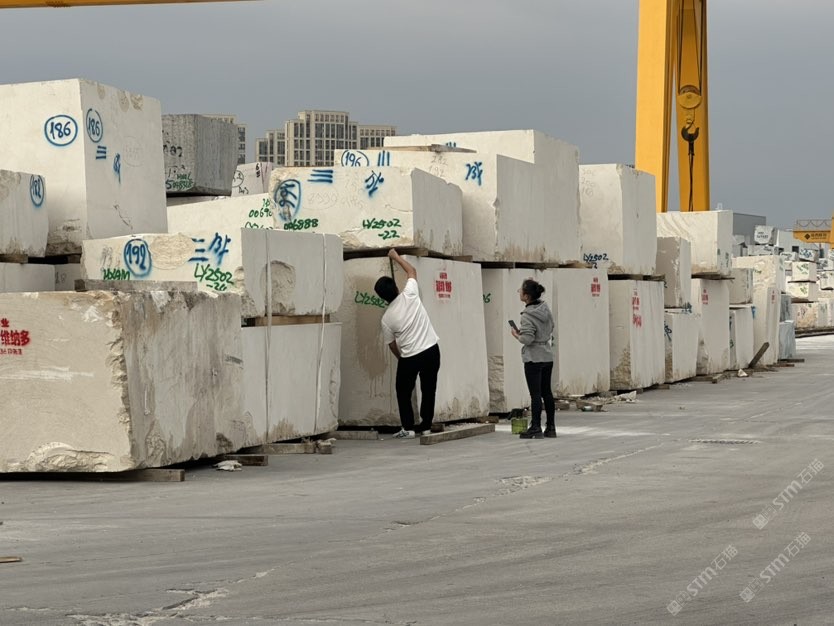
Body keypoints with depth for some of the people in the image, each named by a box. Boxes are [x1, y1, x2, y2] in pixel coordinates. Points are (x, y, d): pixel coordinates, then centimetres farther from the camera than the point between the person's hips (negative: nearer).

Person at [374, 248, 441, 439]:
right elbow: (412, 271, 10)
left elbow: (392, 344, 7)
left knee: (403, 391, 14)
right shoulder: (410, 296, -7)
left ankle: (408, 428, 8)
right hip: (431, 350, 2)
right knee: (428, 389, 14)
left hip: (409, 356, -2)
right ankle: (426, 425, 17)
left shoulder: (386, 318, -5)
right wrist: (396, 256, 21)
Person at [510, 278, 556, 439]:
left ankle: (536, 428, 1)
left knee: (535, 394, -3)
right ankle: (551, 427, 16)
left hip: (533, 358, -7)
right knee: (547, 392, 13)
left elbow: (527, 339, -22)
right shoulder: (546, 309, 5)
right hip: (547, 356, 7)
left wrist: (516, 335, -3)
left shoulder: (527, 316, -17)